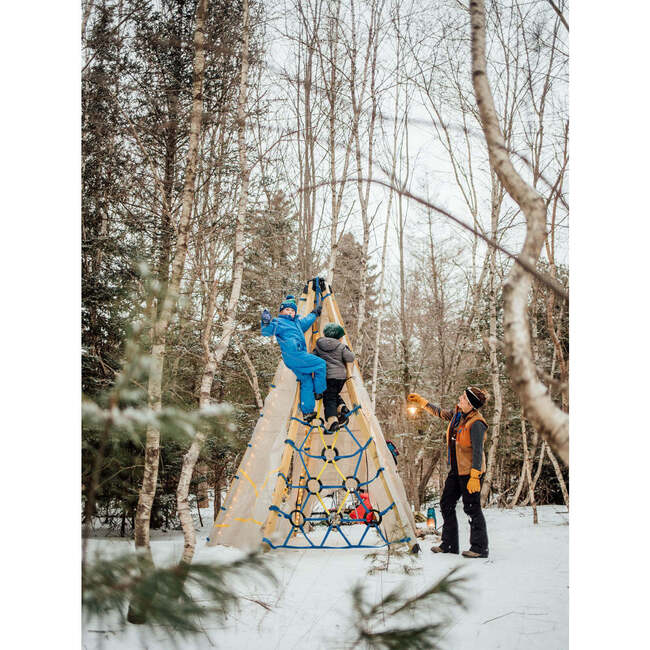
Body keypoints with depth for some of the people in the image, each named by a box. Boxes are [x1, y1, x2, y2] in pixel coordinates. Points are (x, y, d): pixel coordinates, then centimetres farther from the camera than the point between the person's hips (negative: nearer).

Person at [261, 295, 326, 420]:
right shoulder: (279, 322, 2)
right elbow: (266, 331, -10)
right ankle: (319, 392, 1)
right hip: (293, 353, -9)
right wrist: (266, 323, -29)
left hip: (298, 356, 9)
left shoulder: (297, 323, 26)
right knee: (321, 364, -8)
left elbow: (306, 321, 45)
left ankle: (307, 411, 3)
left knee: (306, 381, 4)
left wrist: (314, 313, 53)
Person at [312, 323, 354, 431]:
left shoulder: (319, 345, 7)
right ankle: (342, 406, -1)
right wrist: (348, 350, 15)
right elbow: (350, 358, -2)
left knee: (328, 398, -3)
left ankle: (332, 419, -22)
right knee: (335, 394, 24)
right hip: (341, 376, 1)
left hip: (327, 376, -1)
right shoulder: (341, 346, 2)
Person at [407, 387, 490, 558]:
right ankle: (449, 544, 21)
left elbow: (478, 452, -23)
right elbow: (440, 412, 25)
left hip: (470, 471, -10)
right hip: (456, 470, 10)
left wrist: (474, 476, -26)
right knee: (446, 505, 13)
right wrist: (421, 401, 29)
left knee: (472, 508, -5)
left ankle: (480, 548, 4)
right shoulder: (457, 414, 5)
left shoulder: (476, 423, -21)